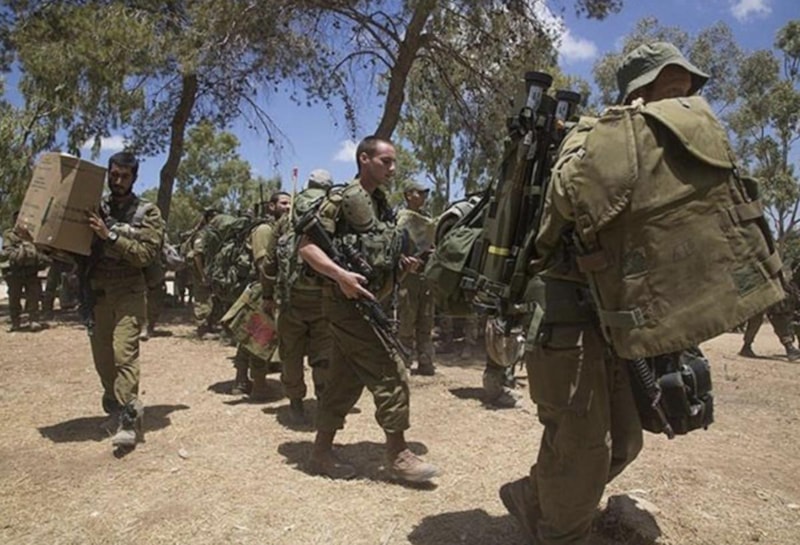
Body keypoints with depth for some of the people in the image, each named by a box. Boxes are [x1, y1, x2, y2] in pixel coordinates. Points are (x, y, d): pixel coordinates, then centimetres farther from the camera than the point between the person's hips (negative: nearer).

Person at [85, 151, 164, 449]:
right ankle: (115, 405, 33)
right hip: (96, 290, 5)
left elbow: (147, 253, -12)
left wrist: (110, 235, -20)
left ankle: (128, 419, -11)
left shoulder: (148, 212, -1)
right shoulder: (97, 206, 10)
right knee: (101, 354, 12)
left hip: (128, 291, -4)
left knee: (124, 352, -14)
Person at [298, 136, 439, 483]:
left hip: (369, 303, 9)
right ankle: (398, 454, 5)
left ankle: (321, 452, 22)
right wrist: (341, 275, -27)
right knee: (390, 374, -7)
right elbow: (306, 246, -14)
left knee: (346, 380, 12)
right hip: (349, 303, -9)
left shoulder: (382, 204, 17)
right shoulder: (342, 200, -10)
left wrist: (402, 262, 4)